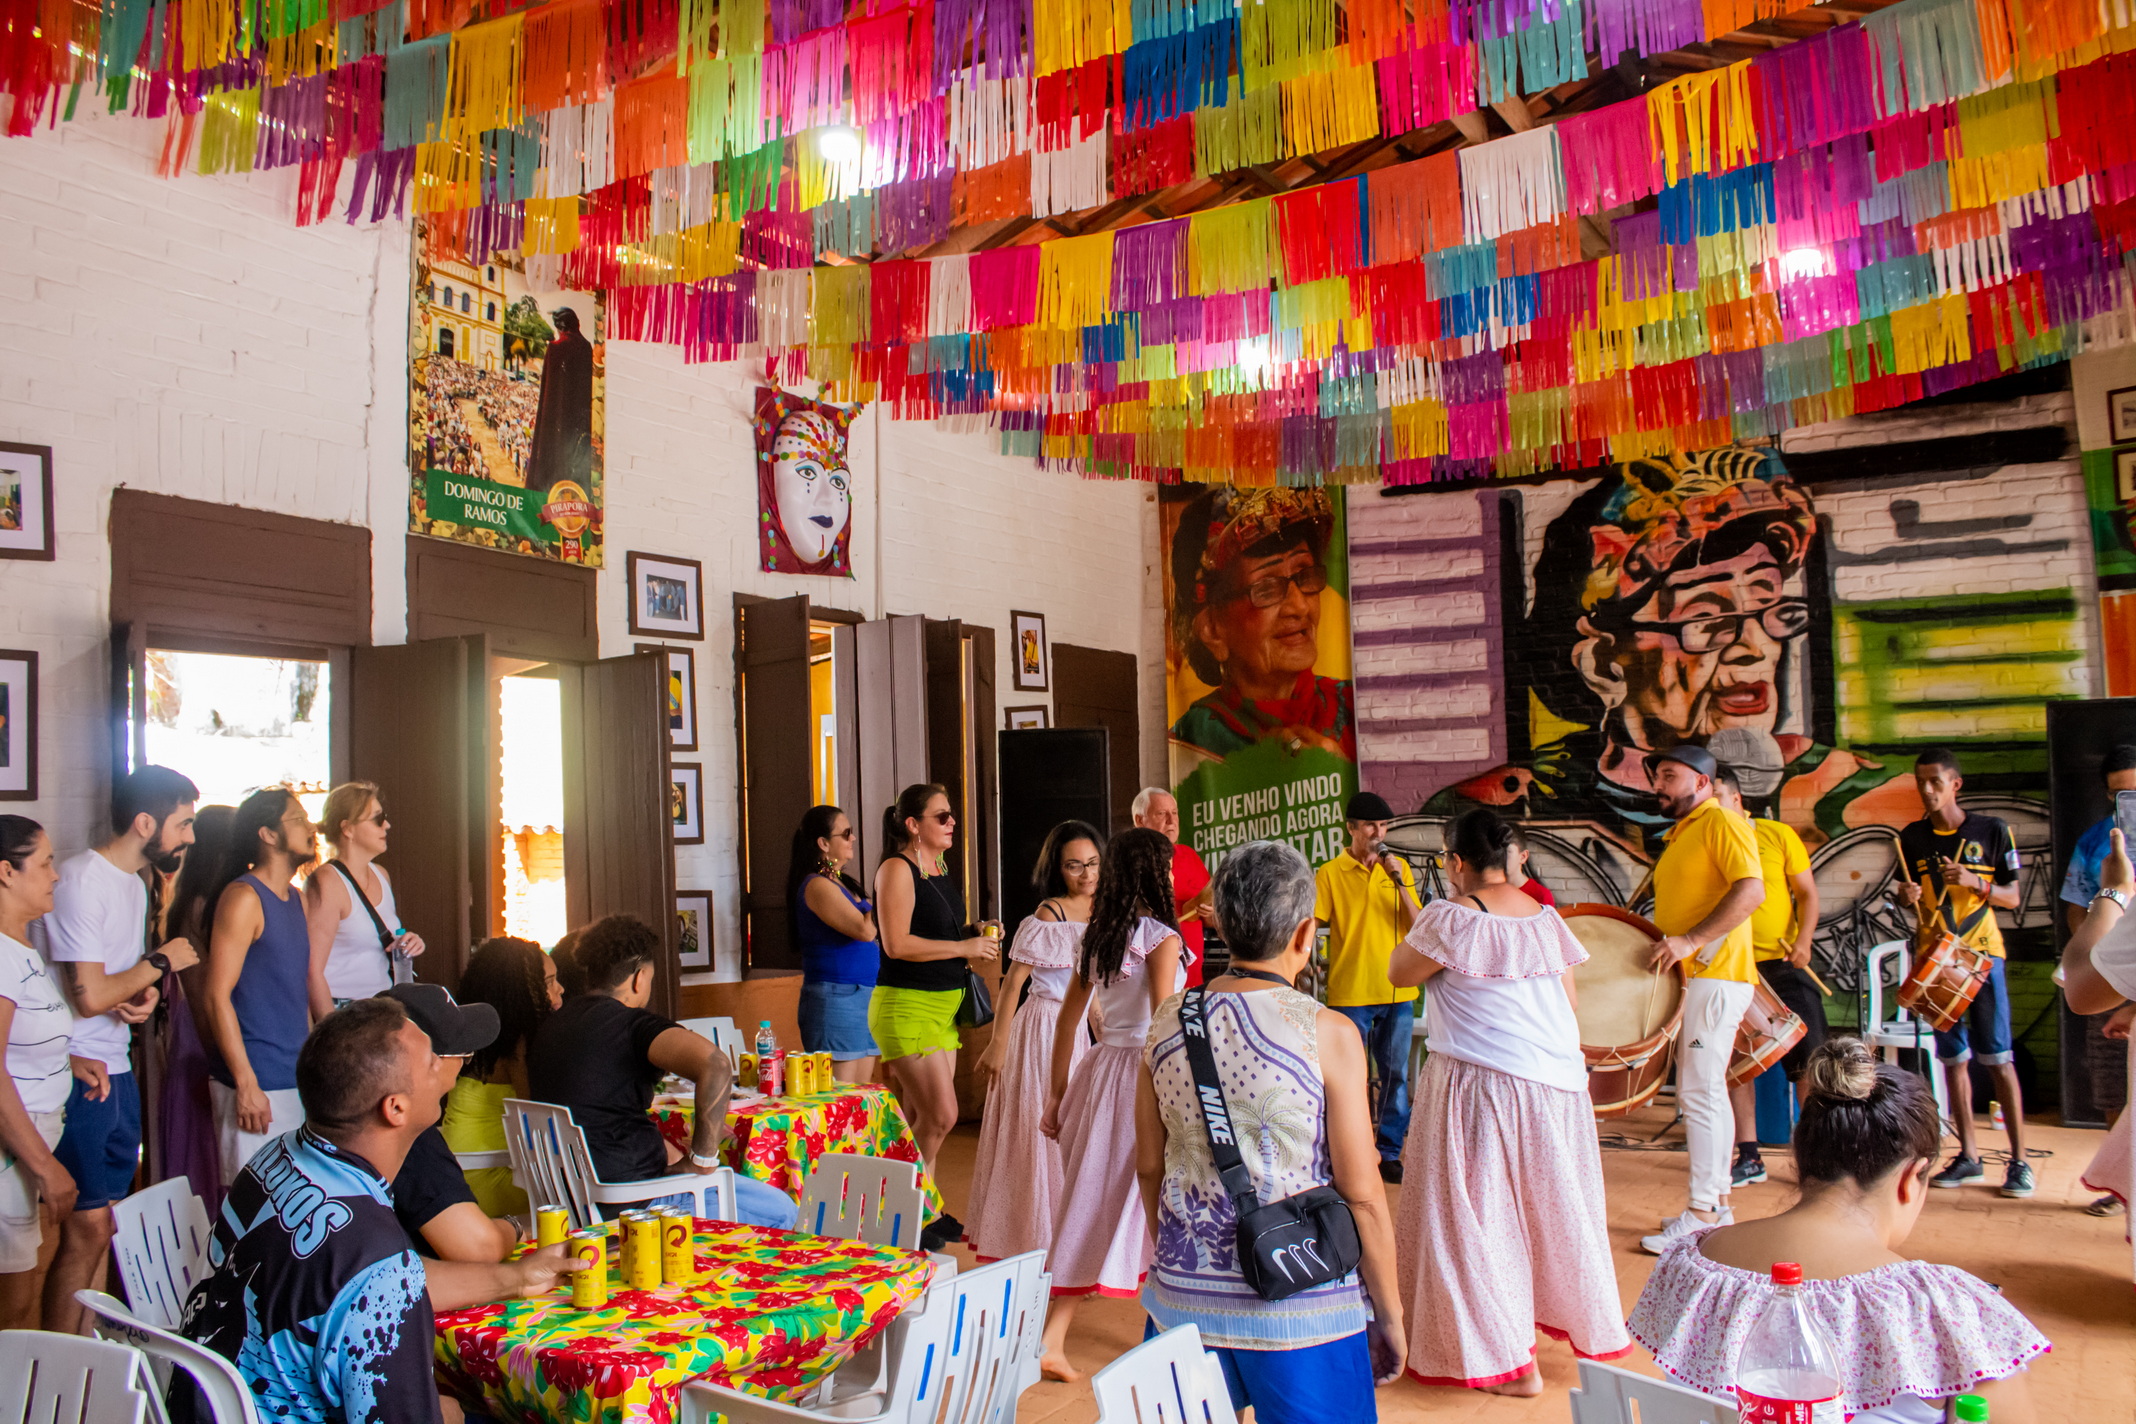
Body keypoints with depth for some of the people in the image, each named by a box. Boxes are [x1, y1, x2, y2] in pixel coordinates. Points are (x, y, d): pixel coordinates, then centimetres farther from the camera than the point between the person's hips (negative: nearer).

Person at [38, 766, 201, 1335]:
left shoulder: (134, 881, 13)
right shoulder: (83, 882, -18)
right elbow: (89, 996, -22)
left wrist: (144, 995, 1)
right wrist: (160, 963, -8)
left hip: (117, 1072, 9)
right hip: (79, 1078, -9)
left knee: (106, 1221, 13)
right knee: (87, 1229, -5)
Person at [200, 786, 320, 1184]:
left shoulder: (297, 900, 15)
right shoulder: (243, 898, -10)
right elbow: (216, 995, -15)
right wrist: (246, 1084, -18)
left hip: (297, 1079, 8)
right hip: (257, 1084, -8)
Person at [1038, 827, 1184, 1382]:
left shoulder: (1096, 936, 9)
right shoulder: (1160, 936, -10)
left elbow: (1068, 1018, 12)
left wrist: (1057, 1095, 17)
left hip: (1100, 1067, 6)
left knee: (1093, 1201, 9)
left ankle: (1052, 1339, 5)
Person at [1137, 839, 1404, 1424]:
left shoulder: (1167, 1024, -1)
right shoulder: (1328, 1034, -15)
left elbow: (1149, 1167, 8)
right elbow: (1361, 1195, -12)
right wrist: (1391, 1317, 1)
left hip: (1186, 1298, 4)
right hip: (1303, 1310, -4)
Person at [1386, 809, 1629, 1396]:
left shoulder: (1451, 918, -15)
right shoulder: (1546, 916, 5)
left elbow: (1400, 971, -2)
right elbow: (1569, 1000, 12)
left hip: (1479, 1083, -7)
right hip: (1557, 1082, 7)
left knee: (1479, 1215, 5)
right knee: (1553, 1204, 22)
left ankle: (1511, 1362, 11)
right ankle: (1591, 1328, 38)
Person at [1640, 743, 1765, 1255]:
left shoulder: (1722, 822, -9)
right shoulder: (1680, 835, 20)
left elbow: (1751, 891, -22)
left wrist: (1691, 941, -26)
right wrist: (1662, 944, 14)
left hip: (1714, 976, -10)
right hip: (1687, 978, 10)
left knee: (1699, 1092, -8)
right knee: (1702, 1092, 14)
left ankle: (1702, 1215, -4)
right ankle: (1718, 1202, 22)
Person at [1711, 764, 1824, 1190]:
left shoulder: (1778, 835, 1)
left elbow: (1807, 892, 2)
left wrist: (1803, 940, -12)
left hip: (1783, 963, -2)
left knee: (1808, 1059, -1)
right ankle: (1749, 1158, 14)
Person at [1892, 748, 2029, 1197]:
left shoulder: (1991, 830, -1)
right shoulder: (1911, 838, 7)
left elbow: (2012, 897, 1)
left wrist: (1974, 882, -17)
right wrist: (1905, 896, -8)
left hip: (1981, 953, -3)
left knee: (1997, 1056, -6)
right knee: (1953, 1056, 6)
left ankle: (2019, 1160, 1)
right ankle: (1968, 1156, 13)